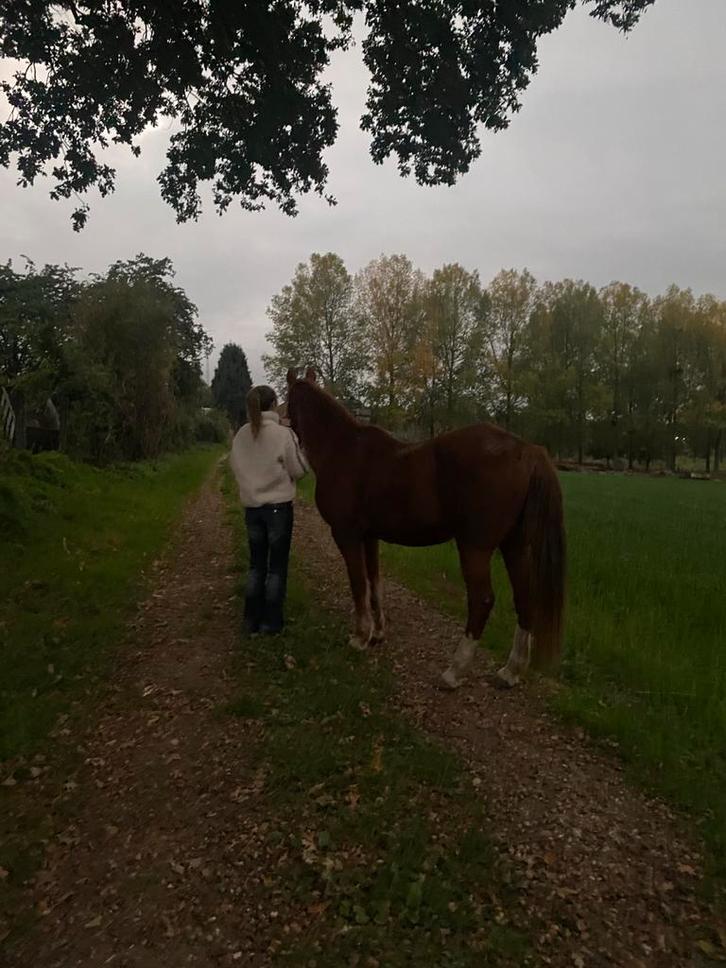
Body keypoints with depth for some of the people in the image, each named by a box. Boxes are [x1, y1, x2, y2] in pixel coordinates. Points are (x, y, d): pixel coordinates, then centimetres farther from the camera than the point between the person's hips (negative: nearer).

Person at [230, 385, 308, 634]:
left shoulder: (241, 435, 0)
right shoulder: (283, 433, -14)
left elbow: (236, 466, 11)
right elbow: (299, 470, -8)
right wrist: (298, 447, 7)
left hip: (251, 506, 5)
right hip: (279, 506, -4)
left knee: (256, 564, 16)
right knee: (277, 566, 8)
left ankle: (251, 621, 22)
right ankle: (271, 622, 14)